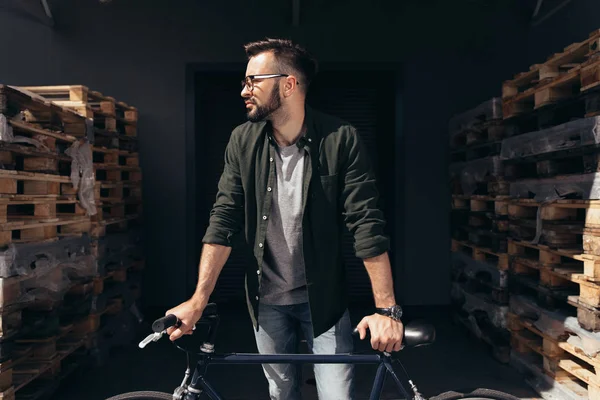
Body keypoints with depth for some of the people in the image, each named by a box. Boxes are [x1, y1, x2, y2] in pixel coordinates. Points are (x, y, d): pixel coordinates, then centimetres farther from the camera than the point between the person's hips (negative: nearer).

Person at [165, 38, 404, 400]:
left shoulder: (341, 139, -15)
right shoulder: (243, 141, -5)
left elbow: (367, 224, -16)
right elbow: (224, 220, -6)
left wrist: (387, 309, -18)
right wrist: (199, 300, -10)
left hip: (324, 298, -2)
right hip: (267, 300, 3)